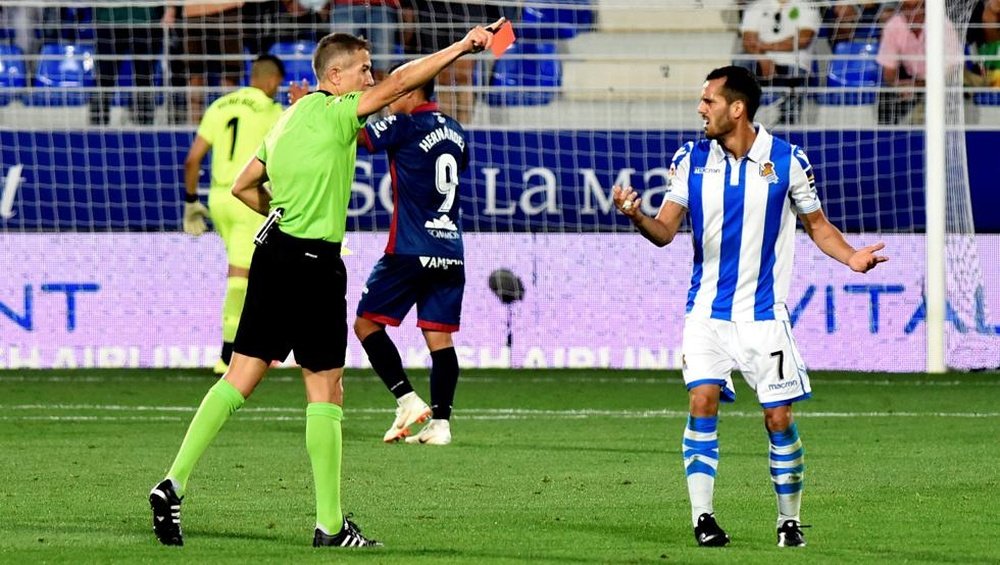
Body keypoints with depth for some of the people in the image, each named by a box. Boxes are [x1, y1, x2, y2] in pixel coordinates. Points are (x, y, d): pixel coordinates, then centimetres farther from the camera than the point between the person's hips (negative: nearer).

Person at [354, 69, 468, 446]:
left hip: (410, 251, -7)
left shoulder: (406, 127, -9)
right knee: (439, 336, 4)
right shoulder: (454, 131, 13)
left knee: (367, 322, 2)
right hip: (451, 251, 7)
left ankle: (408, 400, -8)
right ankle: (440, 421, -4)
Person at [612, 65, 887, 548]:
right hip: (707, 309, 1)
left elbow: (817, 225, 6)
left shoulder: (787, 160, -4)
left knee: (779, 418, -2)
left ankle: (789, 520, 14)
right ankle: (702, 518, -11)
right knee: (702, 402, -15)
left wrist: (851, 256, -12)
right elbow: (665, 231, -2)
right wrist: (635, 215, -24)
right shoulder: (690, 159, 1)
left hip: (764, 313, -1)